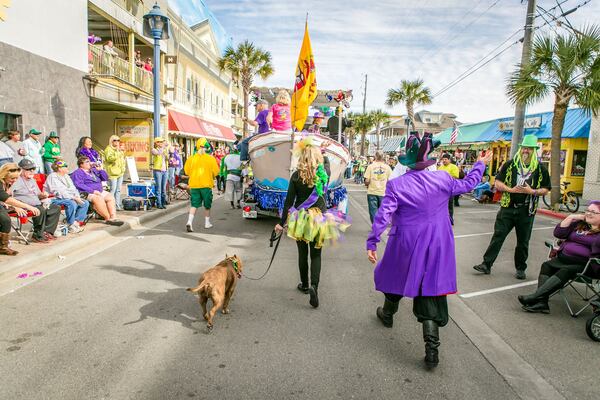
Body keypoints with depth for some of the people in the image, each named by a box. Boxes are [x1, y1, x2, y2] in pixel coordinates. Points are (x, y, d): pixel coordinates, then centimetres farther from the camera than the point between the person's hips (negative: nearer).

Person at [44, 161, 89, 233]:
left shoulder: (66, 176, 17)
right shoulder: (52, 177, -11)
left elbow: (73, 189, 15)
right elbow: (59, 193, -21)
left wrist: (78, 197, -6)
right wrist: (73, 198, -24)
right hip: (56, 199, -9)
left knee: (85, 203, -9)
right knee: (72, 203, -35)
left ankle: (76, 222, -12)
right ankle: (71, 226, -23)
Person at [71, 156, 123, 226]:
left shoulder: (93, 170, 23)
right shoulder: (77, 173, 1)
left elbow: (105, 178, 23)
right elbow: (79, 185, -14)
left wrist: (100, 170, 7)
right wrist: (92, 191, -21)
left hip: (100, 191, 7)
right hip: (87, 193, -7)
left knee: (110, 197, -17)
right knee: (99, 199, -34)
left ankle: (113, 217, -28)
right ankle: (108, 218, -29)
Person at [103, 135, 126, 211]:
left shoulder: (120, 149, 22)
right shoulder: (108, 149, -3)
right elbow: (109, 158, -20)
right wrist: (117, 151, -23)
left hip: (120, 172, 8)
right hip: (112, 173, -8)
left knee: (118, 190, 9)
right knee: (113, 189, -13)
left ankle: (117, 205, 14)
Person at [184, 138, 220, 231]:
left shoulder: (191, 159, -1)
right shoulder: (210, 158, -7)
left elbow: (187, 171, 5)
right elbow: (216, 172, -3)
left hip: (194, 185, 2)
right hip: (206, 185, -2)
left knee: (194, 205, 6)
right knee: (207, 205, 14)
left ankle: (190, 221, -13)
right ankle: (207, 223, 24)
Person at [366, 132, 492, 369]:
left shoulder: (396, 185, -13)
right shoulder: (443, 180, -5)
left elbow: (383, 216, -16)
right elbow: (467, 184, 12)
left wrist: (372, 243, -10)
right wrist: (480, 165, 29)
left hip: (406, 247, -1)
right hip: (436, 247, 2)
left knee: (396, 276, 24)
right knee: (430, 289, 5)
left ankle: (387, 314, 49)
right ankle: (432, 348, 3)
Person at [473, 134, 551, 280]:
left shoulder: (540, 169, 2)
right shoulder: (510, 165, 3)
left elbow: (546, 189, 6)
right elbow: (497, 183, 3)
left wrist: (532, 191, -14)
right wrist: (511, 189, -14)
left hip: (527, 211, 0)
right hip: (507, 208, 0)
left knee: (523, 241, 10)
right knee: (498, 236, 0)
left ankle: (520, 269, 24)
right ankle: (487, 264, 4)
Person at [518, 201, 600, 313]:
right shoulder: (579, 223, 19)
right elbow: (558, 233, 9)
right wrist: (570, 218, 5)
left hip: (585, 264, -6)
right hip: (564, 257, 6)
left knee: (565, 271, -32)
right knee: (546, 266, -19)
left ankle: (534, 297, -40)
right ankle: (541, 302, -33)